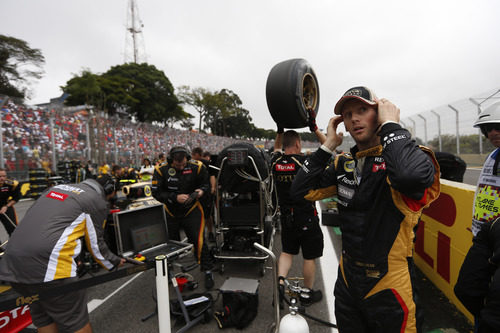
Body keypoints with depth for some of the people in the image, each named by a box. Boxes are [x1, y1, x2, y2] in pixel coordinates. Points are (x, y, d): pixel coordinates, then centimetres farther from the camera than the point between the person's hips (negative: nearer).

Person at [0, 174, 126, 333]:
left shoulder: (58, 187, 19)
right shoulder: (97, 201, -2)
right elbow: (96, 244, 5)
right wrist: (115, 262, 22)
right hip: (47, 265, -8)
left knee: (44, 320, 23)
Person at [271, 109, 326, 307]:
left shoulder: (276, 163, -4)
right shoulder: (305, 162, -17)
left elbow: (277, 148, 21)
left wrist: (280, 130, 15)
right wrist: (314, 128, -5)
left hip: (286, 217, 5)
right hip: (307, 218, -4)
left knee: (287, 251, 21)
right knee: (310, 256, 13)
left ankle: (280, 282, 7)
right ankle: (308, 294, 28)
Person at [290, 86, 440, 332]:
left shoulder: (406, 155, -15)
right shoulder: (344, 164, 2)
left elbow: (413, 175, -39)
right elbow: (301, 190, -3)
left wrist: (391, 124, -23)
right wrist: (328, 145, -6)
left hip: (389, 286, -5)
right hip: (347, 278, 5)